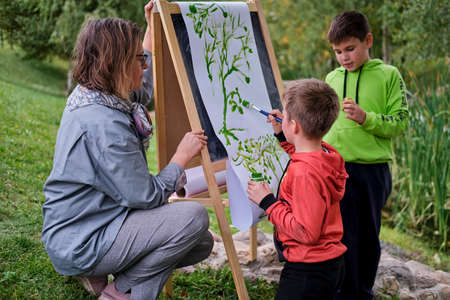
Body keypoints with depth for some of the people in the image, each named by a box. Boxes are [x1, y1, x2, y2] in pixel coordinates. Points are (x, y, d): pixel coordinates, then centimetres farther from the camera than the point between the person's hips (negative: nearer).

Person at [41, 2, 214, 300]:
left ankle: (98, 272, 12)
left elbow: (142, 87, 28)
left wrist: (152, 29, 27)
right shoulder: (104, 124, -27)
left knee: (202, 244, 7)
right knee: (194, 217, -23)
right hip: (79, 243, -10)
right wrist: (182, 156, -9)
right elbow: (145, 197, -23)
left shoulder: (88, 96, 4)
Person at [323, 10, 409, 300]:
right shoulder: (332, 79, 9)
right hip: (337, 170, 1)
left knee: (369, 236, 12)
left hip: (373, 170, -1)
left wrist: (367, 118, -19)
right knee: (344, 236, 2)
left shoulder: (388, 75, 0)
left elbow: (401, 122, -4)